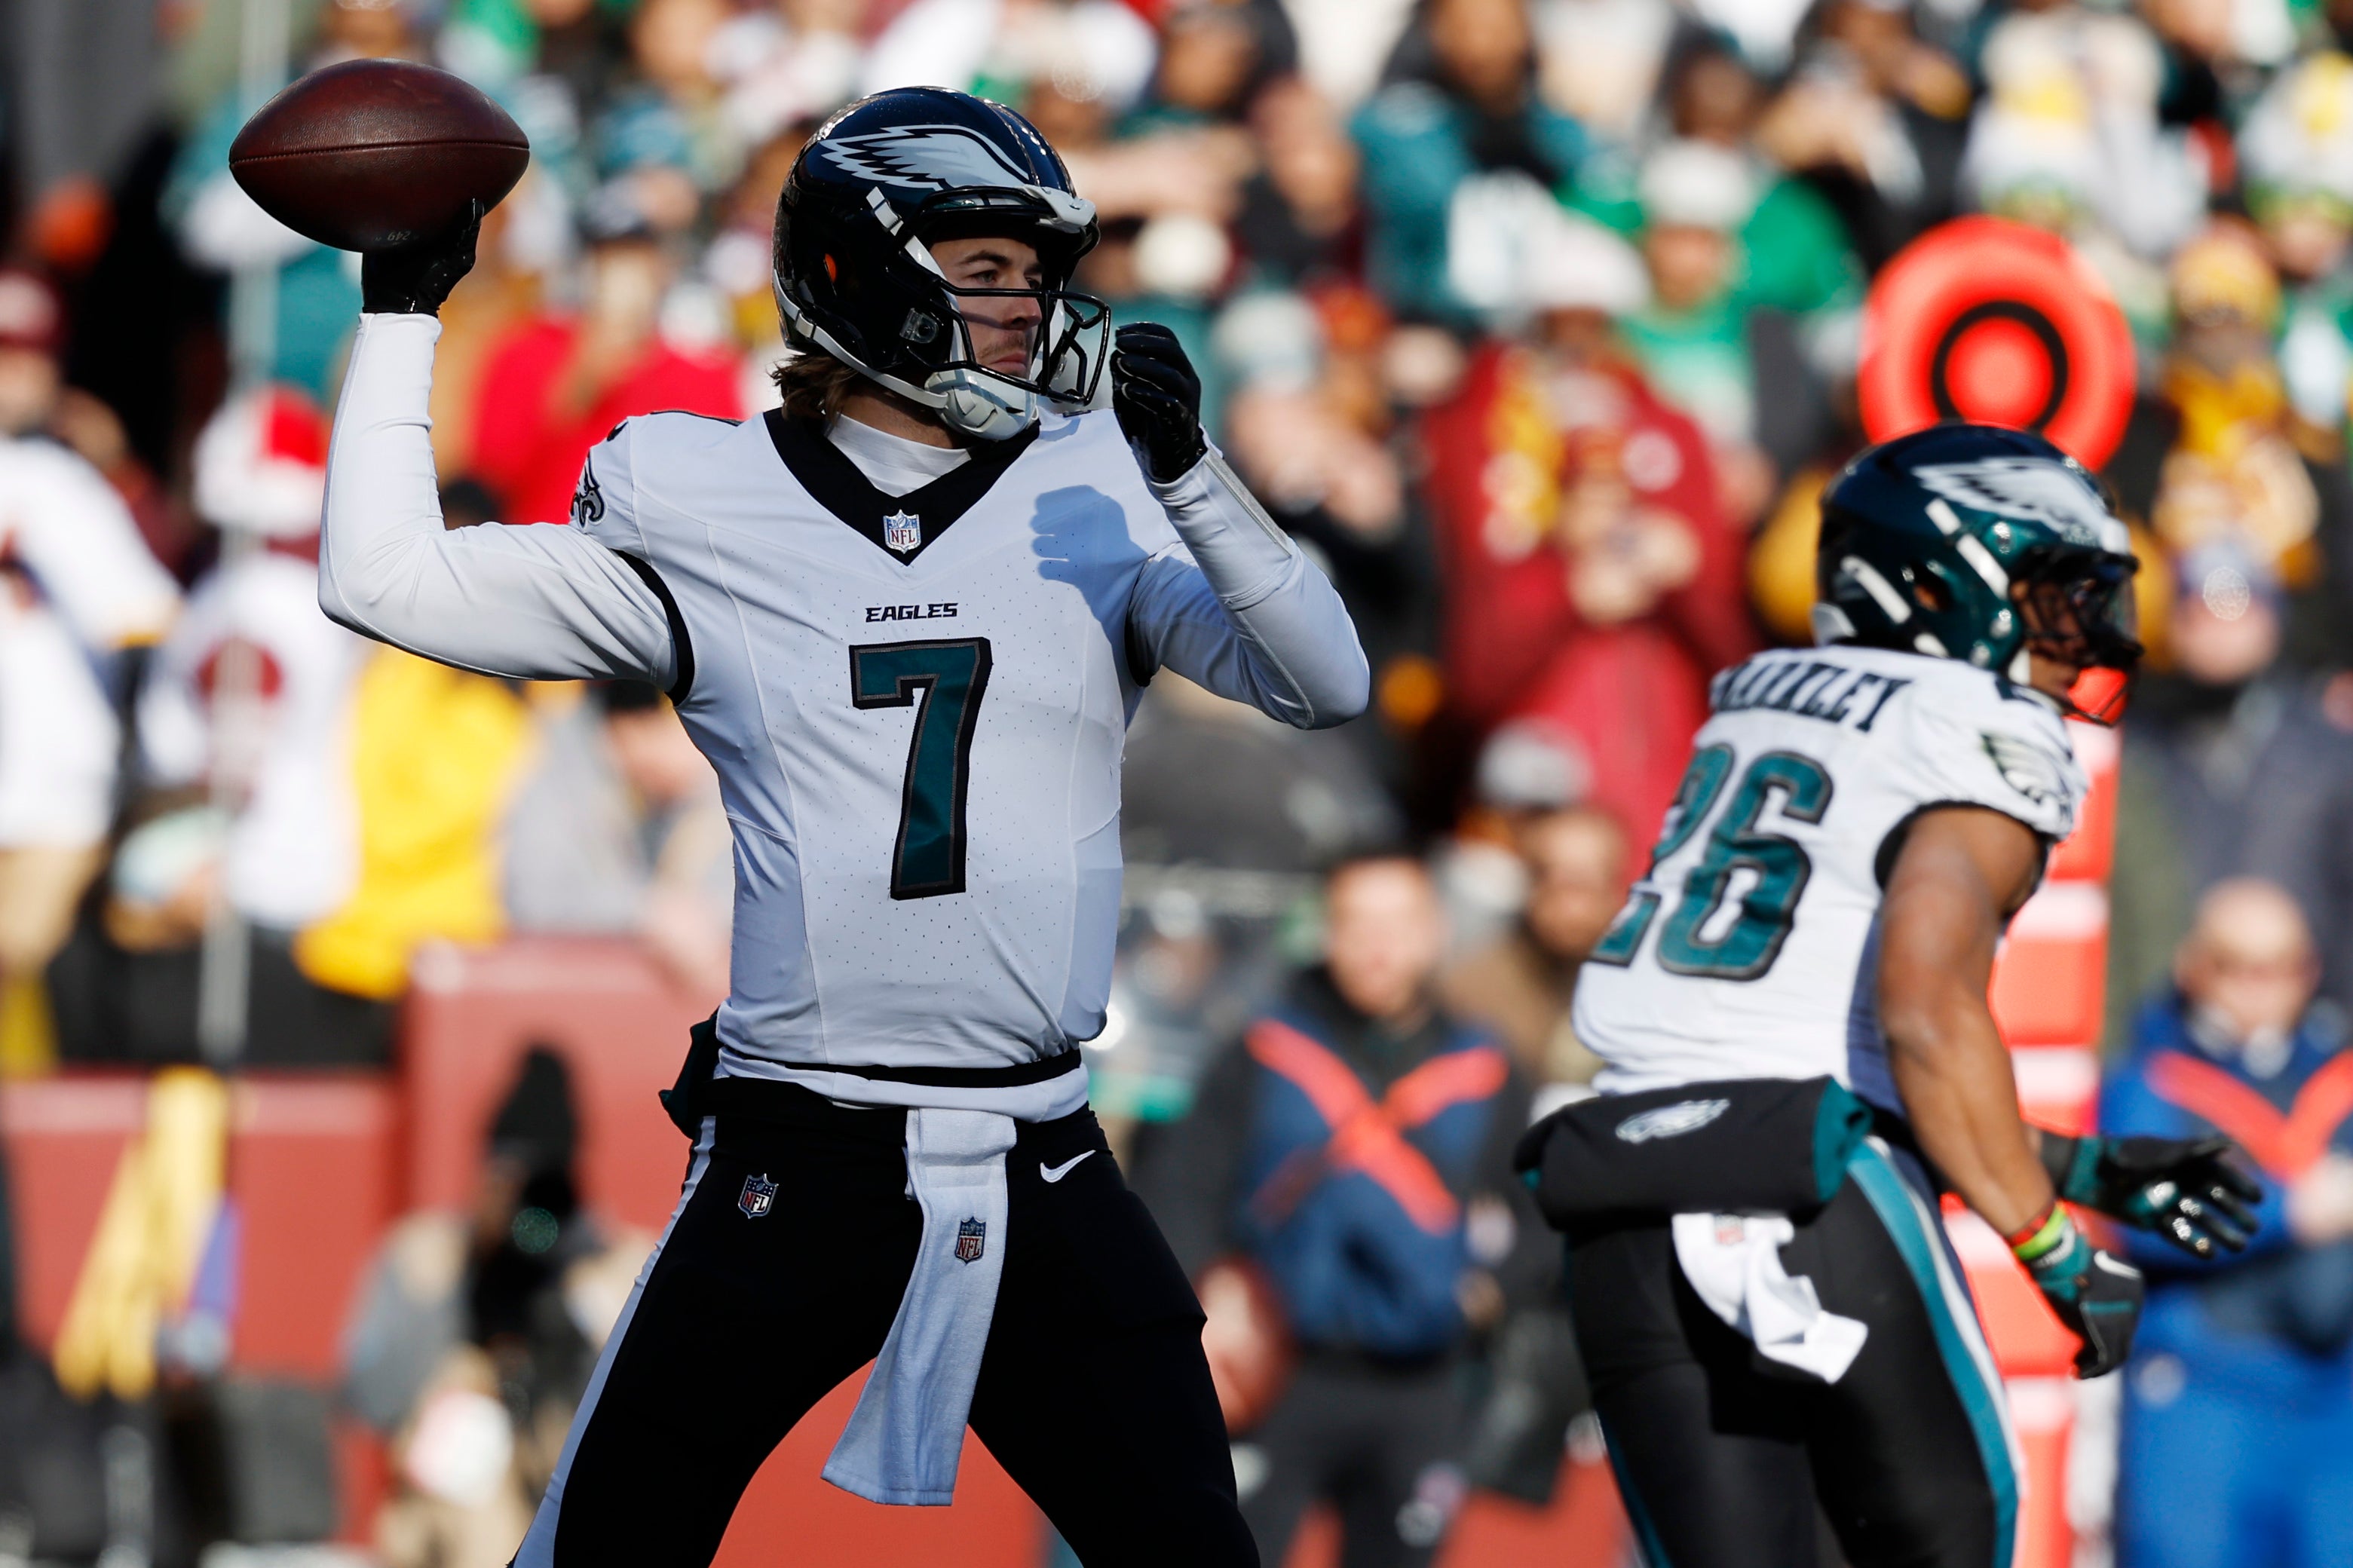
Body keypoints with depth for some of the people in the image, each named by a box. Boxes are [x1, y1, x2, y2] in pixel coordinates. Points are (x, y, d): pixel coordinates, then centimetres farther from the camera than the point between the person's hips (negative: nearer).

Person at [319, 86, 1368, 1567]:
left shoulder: (1097, 502, 5)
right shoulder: (706, 519, 2)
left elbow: (1324, 683, -6)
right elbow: (388, 580, 3)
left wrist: (1187, 470, -19)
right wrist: (404, 317, 2)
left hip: (1039, 1172, 1)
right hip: (787, 1166, -1)